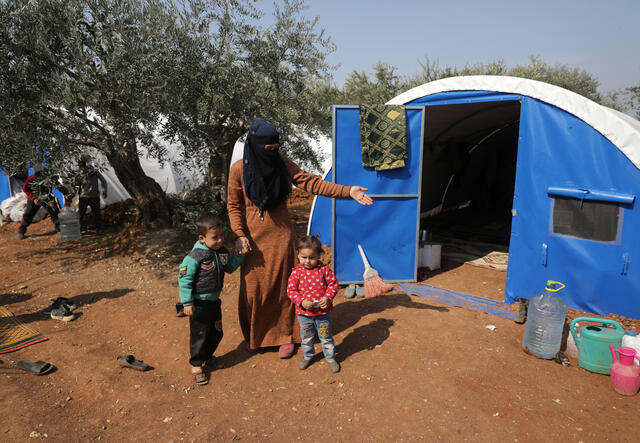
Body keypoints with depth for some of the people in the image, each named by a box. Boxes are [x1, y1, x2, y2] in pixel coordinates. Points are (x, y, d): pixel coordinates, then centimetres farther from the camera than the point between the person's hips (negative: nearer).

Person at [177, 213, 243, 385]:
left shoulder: (221, 251, -1)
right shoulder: (195, 256, -22)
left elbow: (229, 267, 11)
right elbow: (184, 279, -18)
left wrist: (239, 254, -4)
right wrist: (187, 302, -18)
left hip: (214, 301, 7)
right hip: (199, 304, -7)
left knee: (216, 333, 19)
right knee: (199, 335, 6)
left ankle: (207, 356, 44)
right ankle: (196, 365, 27)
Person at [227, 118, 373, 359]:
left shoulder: (281, 163, -4)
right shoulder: (238, 169, -7)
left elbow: (311, 182, -8)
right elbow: (234, 206, -1)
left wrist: (348, 191, -17)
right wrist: (239, 235, -12)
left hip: (281, 236, 1)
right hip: (253, 238, 0)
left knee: (282, 286, 6)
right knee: (253, 288, 7)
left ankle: (286, 335, 25)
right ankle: (255, 336, 33)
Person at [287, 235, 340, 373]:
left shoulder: (324, 269, -11)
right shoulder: (296, 272, -10)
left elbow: (333, 284, -3)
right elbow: (291, 290, -7)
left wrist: (327, 297, -18)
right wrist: (301, 301, -21)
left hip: (323, 312, -1)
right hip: (304, 313, 1)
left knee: (326, 337, 15)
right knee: (306, 337, 20)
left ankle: (330, 358, 35)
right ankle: (307, 355, 44)